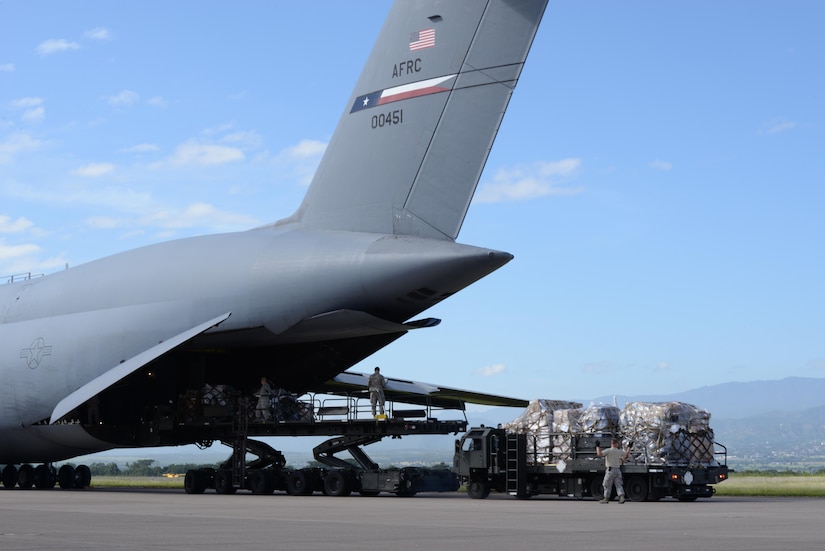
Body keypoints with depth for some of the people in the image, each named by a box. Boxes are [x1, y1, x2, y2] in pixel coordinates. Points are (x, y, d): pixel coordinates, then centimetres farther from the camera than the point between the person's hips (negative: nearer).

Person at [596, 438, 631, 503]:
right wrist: (629, 447, 36)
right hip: (618, 470, 4)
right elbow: (627, 454, 22)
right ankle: (622, 497, -11)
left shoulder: (608, 450, -9)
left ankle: (606, 498, 7)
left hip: (610, 470, -4)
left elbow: (599, 454, -20)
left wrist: (597, 446, -10)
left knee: (607, 485, 3)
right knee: (618, 485, 4)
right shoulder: (620, 451, 6)